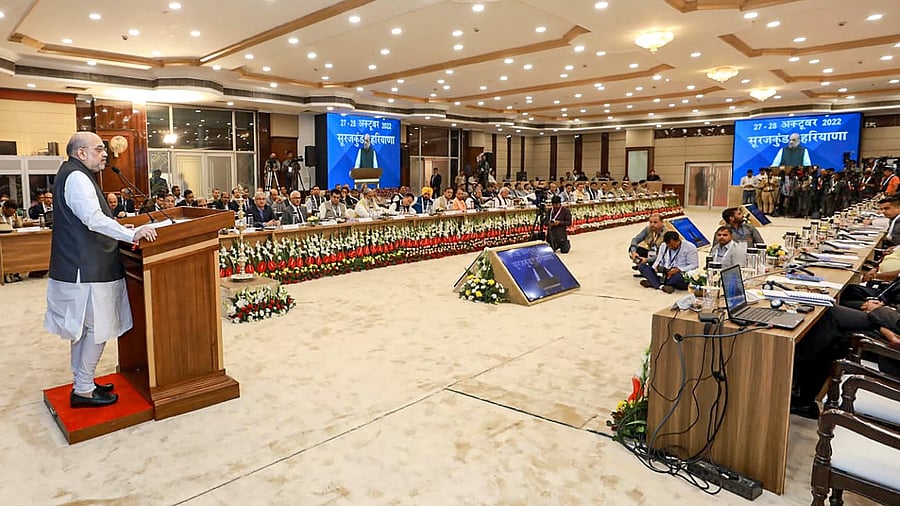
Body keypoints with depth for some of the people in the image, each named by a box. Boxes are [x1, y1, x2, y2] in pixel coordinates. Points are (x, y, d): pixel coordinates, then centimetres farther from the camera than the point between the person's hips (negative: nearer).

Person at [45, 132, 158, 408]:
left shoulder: (74, 175, 19)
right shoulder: (77, 177, -14)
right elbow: (94, 219, -27)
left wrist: (125, 231, 24)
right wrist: (131, 234, -30)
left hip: (82, 266, 11)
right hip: (88, 268, -11)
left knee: (84, 328, 17)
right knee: (97, 329, -3)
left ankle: (81, 383, 28)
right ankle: (83, 390, 5)